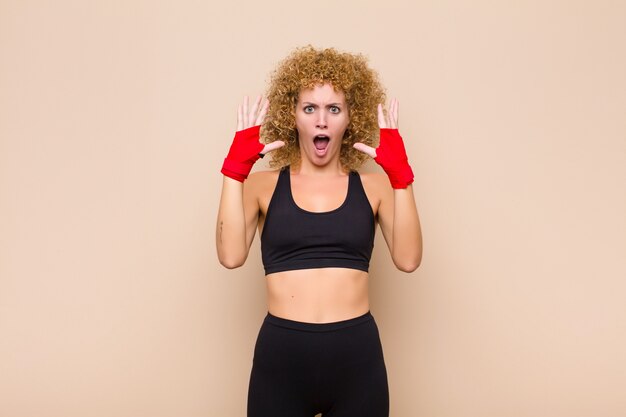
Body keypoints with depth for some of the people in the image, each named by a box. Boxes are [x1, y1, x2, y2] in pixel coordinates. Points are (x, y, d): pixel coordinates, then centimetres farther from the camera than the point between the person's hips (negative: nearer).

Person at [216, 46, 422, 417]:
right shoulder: (264, 185, 3)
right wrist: (235, 169, -12)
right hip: (280, 356, 0)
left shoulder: (373, 185, 5)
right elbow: (231, 255, -11)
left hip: (357, 356, 1)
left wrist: (400, 176, -13)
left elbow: (408, 259, -8)